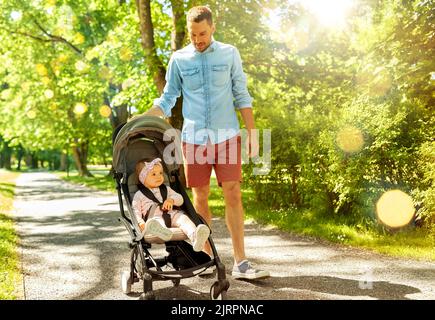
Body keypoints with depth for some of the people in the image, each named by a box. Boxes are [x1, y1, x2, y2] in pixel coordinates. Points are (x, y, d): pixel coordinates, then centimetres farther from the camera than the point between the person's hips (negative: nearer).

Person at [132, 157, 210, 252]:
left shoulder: (166, 189, 30)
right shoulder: (139, 195, 18)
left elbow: (180, 199, 21)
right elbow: (136, 212, 8)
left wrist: (172, 200, -4)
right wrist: (140, 223, -13)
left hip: (172, 215, 4)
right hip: (154, 217, -3)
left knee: (183, 218, -29)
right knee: (157, 221, -39)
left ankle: (194, 236, -61)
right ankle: (159, 229, -79)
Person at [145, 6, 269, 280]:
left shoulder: (229, 54, 5)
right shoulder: (179, 59, 6)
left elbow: (242, 95, 7)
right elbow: (167, 99, 10)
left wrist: (252, 132, 1)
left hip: (227, 135, -1)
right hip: (194, 137, 1)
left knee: (233, 196, -6)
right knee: (200, 198, 5)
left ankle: (241, 263, -4)